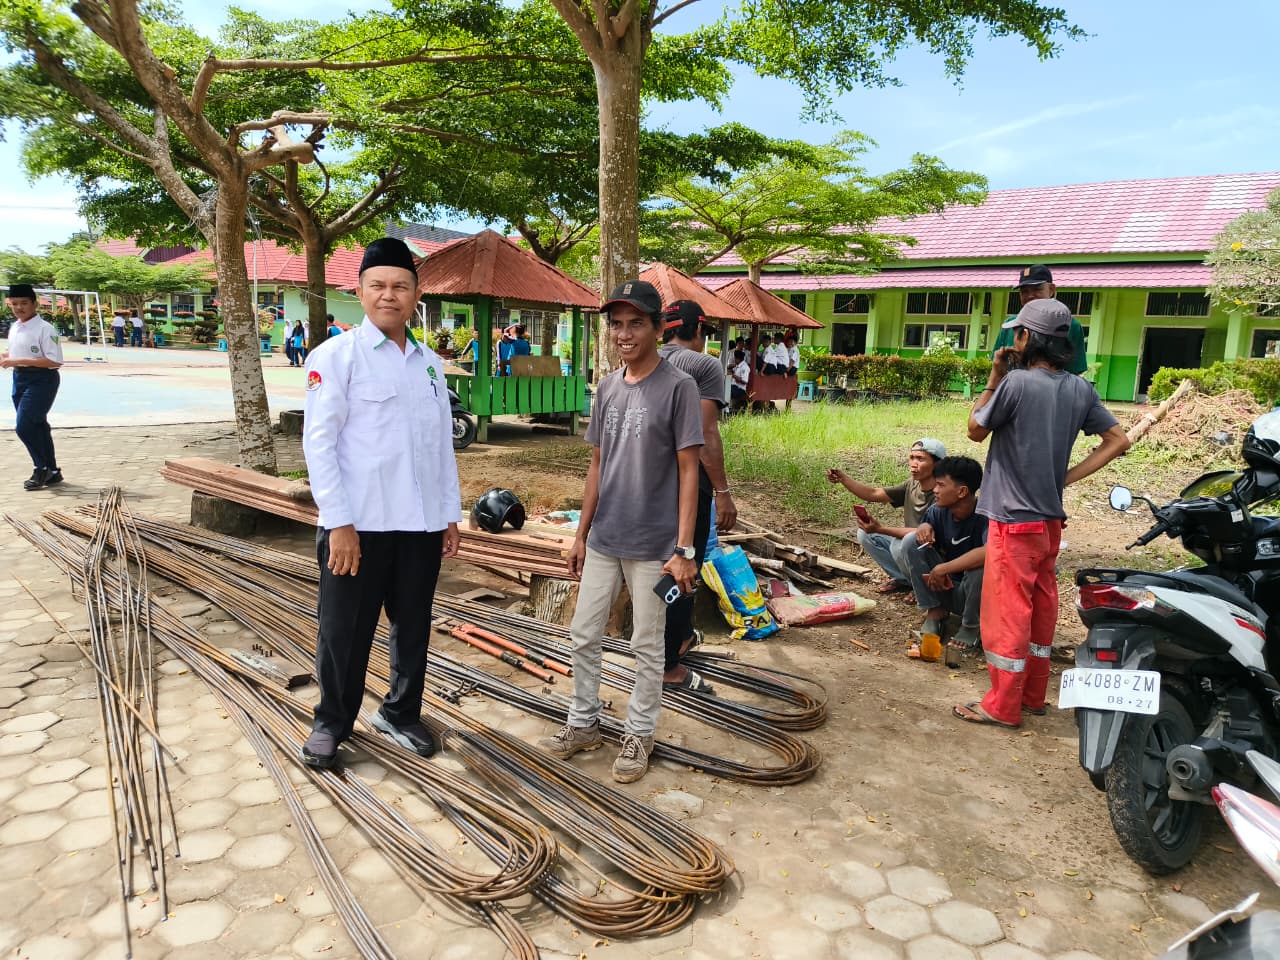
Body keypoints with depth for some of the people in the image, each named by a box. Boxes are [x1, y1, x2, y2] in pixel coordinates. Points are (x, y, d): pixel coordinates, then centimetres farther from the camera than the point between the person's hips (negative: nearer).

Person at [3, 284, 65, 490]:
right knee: (37, 426, 13)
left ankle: (42, 468, 6)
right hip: (19, 379, 9)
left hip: (41, 380, -9)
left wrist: (20, 361, -22)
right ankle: (52, 472, 24)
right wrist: (7, 358, 4)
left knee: (24, 426, -12)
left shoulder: (45, 329, -15)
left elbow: (54, 361, -21)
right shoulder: (14, 327, 11)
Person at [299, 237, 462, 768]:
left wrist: (450, 515, 12)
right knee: (344, 630, 9)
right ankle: (331, 722, 30)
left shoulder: (430, 363, 11)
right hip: (359, 524, -4)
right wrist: (339, 523, -14)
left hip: (421, 525, 5)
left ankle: (401, 713, 36)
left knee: (413, 625, 16)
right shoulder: (336, 355, -3)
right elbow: (318, 442, -8)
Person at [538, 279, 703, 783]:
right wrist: (581, 534, 12)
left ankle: (639, 734, 26)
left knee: (647, 646, 9)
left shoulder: (678, 388, -9)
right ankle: (583, 722, 32)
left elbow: (688, 471, -11)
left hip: (653, 546, -5)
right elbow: (597, 465, 12)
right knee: (584, 635, 13)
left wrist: (684, 549, -15)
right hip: (603, 541, 5)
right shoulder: (607, 388, 8)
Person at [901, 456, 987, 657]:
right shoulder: (939, 511, -8)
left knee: (981, 565, -38)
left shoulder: (985, 515, -26)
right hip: (944, 588, 5)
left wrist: (943, 569, -37)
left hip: (977, 594, -5)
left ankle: (971, 626, -7)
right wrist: (924, 527, -16)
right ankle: (935, 612, -2)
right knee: (911, 541, -14)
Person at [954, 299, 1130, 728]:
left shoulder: (1016, 382, -18)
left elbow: (976, 431, -5)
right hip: (1050, 517, 7)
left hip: (1014, 519, -7)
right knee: (1041, 605, 16)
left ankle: (1003, 705, 10)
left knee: (1007, 609, 1)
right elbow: (1118, 441, 7)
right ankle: (1032, 694, 28)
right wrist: (1067, 477, 4)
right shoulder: (1080, 389, 3)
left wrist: (993, 380, 1)